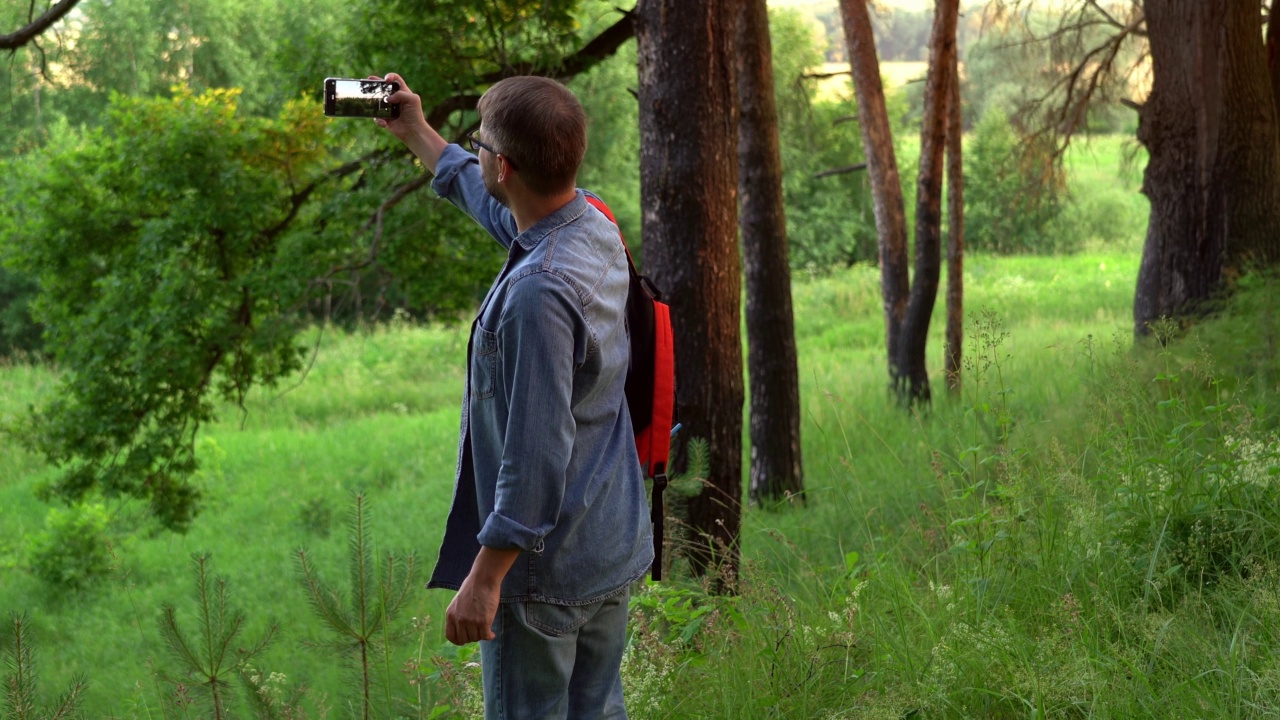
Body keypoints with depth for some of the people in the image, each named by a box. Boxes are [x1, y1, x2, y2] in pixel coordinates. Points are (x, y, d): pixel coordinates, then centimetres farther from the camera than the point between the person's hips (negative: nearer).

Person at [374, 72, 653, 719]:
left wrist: (485, 578, -22)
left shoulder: (539, 291, -28)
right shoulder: (596, 229, 1)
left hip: (543, 569, -9)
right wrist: (418, 135, 35)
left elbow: (537, 453, -28)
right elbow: (487, 200, 24)